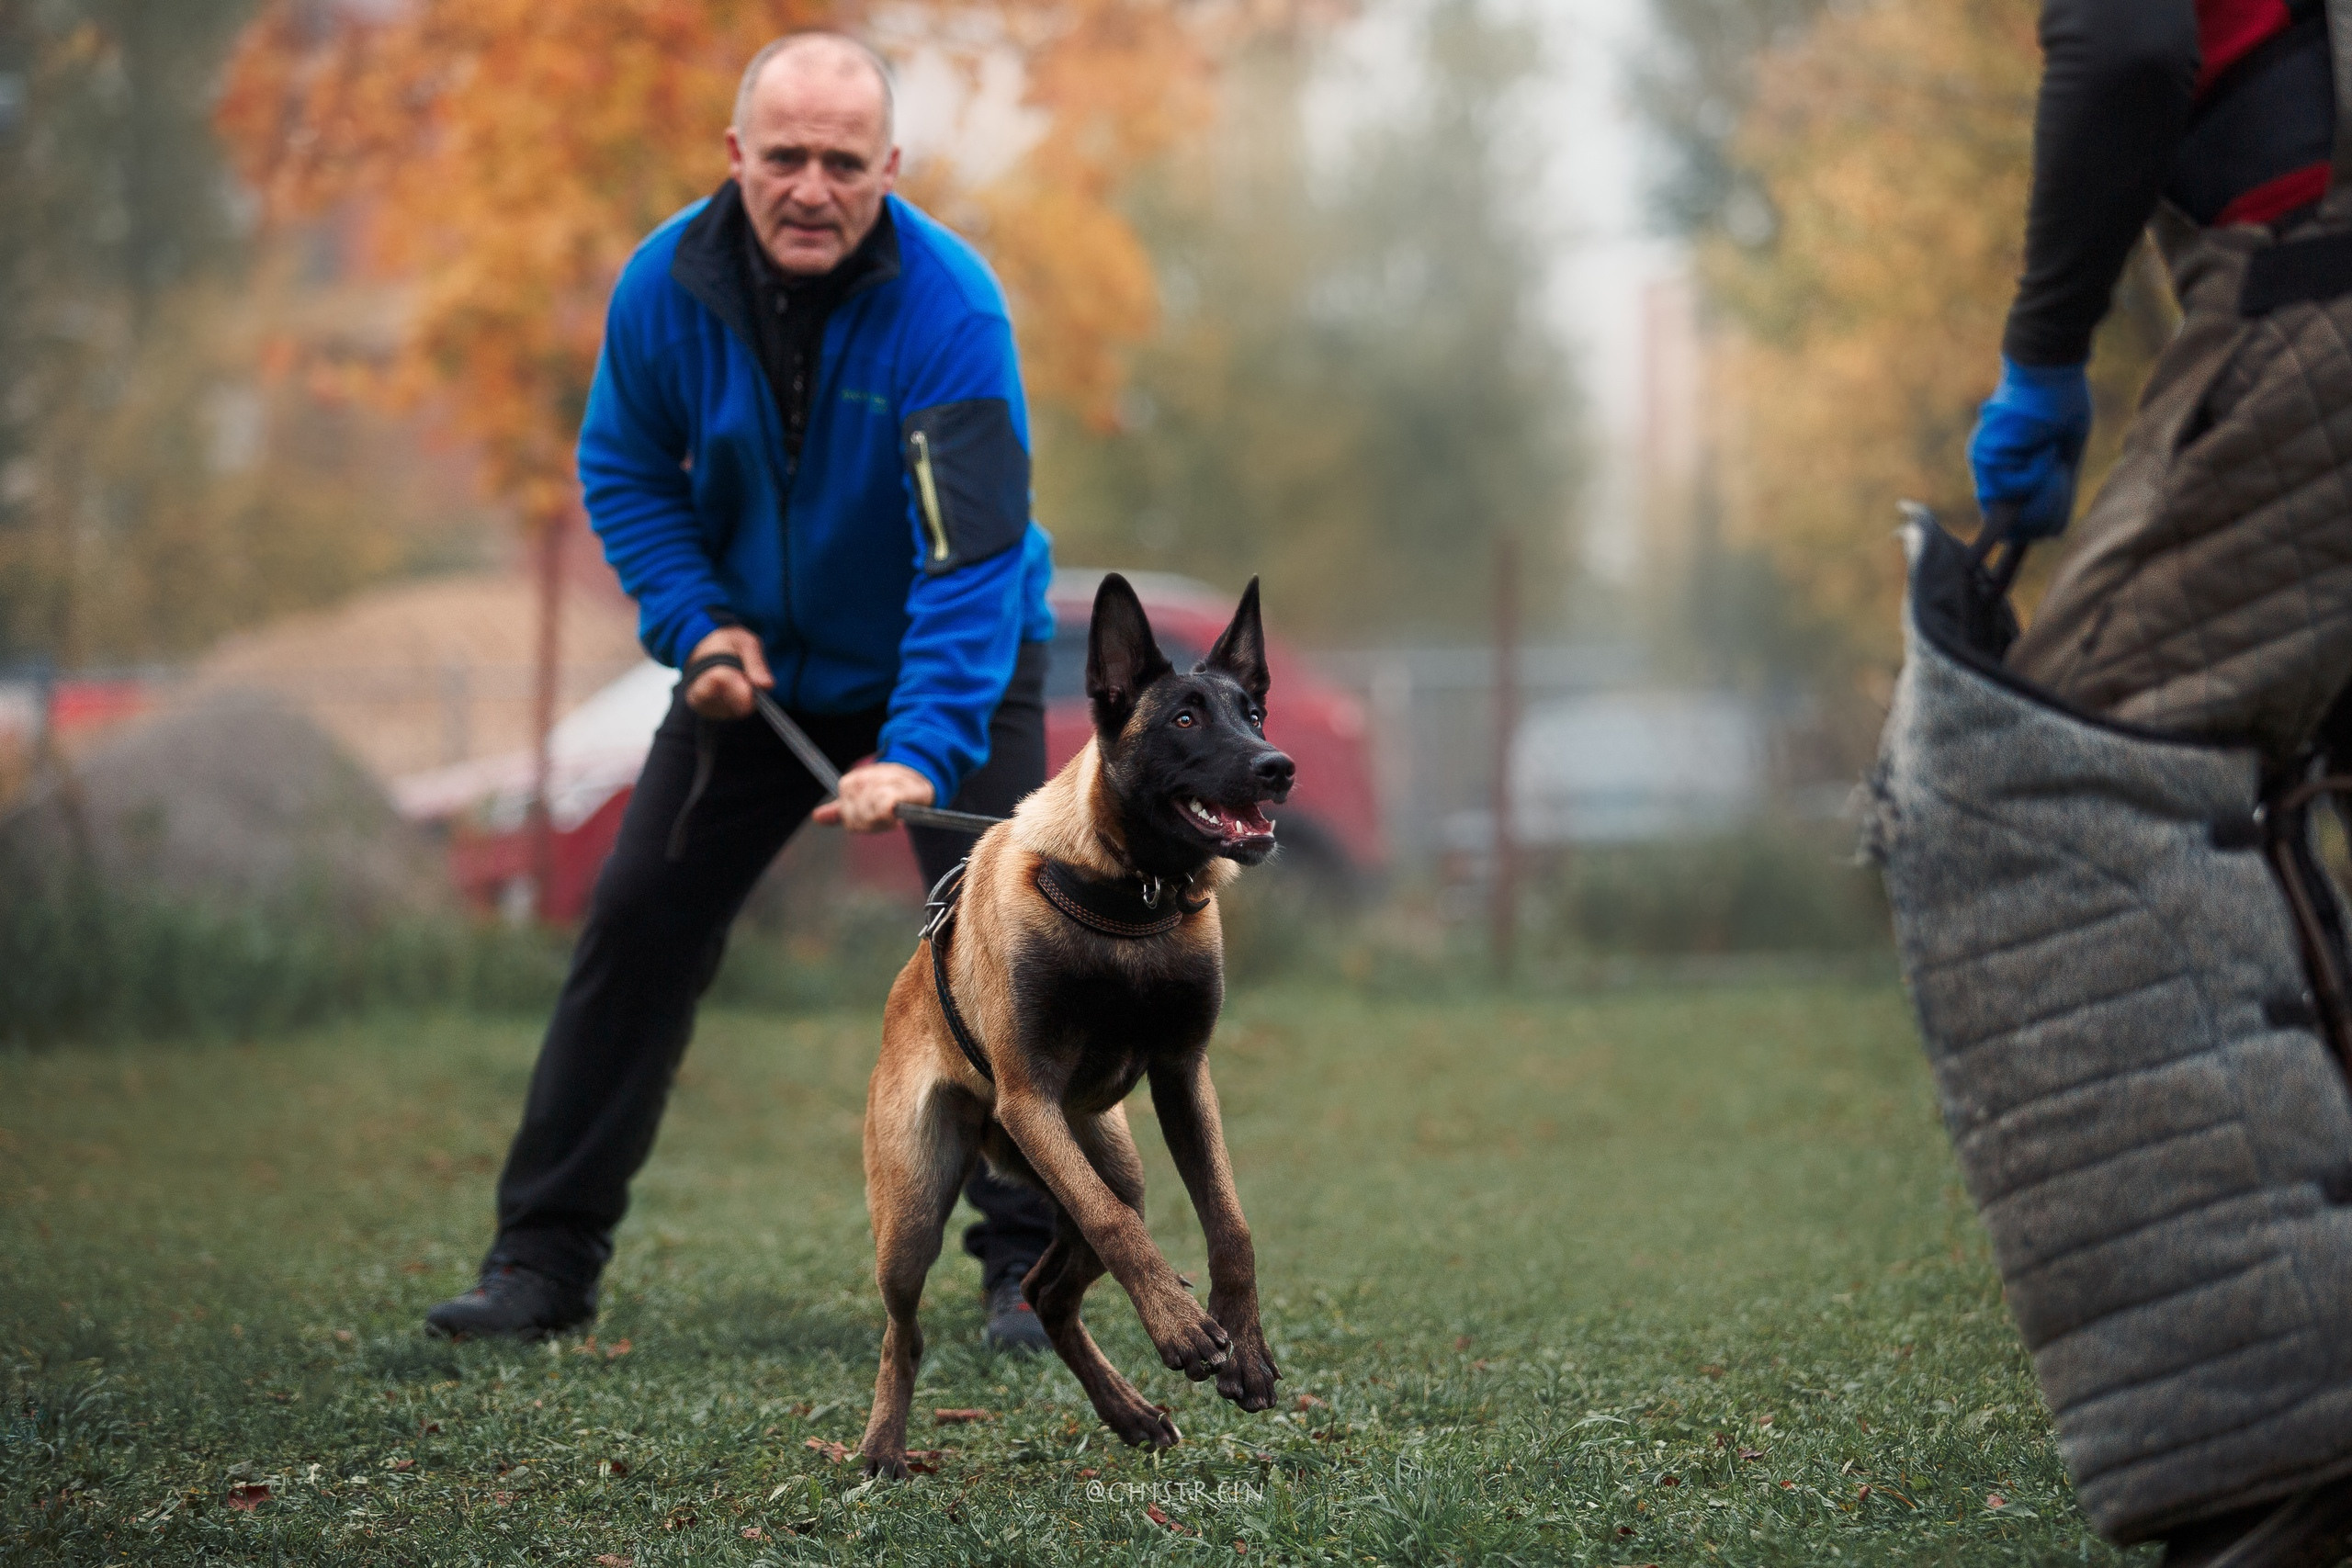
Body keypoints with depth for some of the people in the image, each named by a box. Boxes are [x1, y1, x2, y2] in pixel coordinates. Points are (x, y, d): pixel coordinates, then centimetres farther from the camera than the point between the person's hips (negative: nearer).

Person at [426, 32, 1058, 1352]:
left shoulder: (952, 310, -30)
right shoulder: (669, 285, -17)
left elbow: (975, 556, -35)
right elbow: (626, 467, 1)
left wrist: (923, 750, -46)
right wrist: (698, 625, -13)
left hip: (956, 666, -3)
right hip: (760, 669, 3)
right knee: (639, 919, -1)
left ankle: (1029, 1267, 1)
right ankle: (546, 1257, 6)